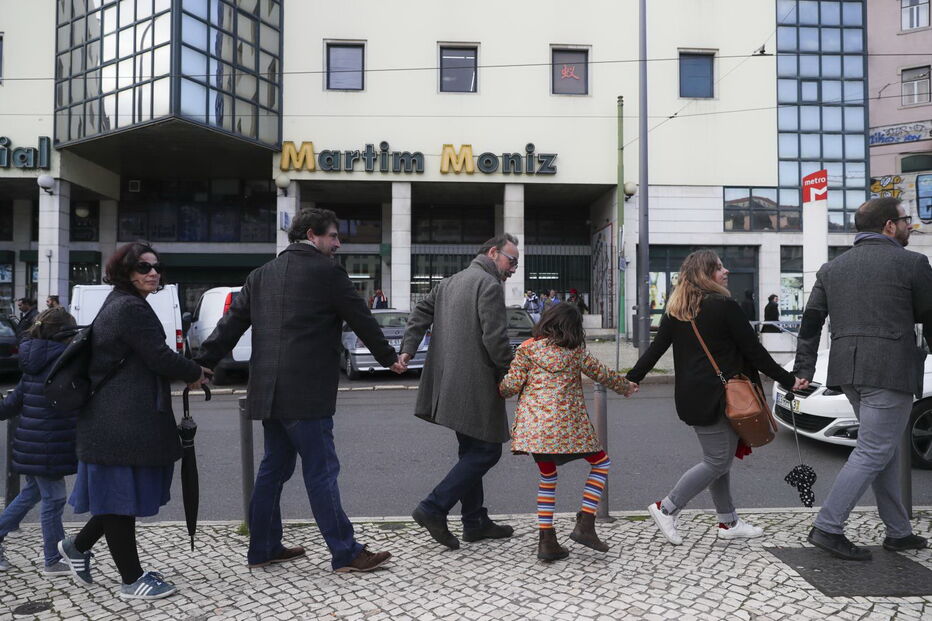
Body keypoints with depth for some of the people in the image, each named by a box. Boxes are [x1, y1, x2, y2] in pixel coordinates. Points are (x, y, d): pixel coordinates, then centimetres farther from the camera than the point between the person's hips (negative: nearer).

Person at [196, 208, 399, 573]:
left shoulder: (263, 274, 14)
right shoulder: (327, 271, -7)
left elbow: (233, 322, 12)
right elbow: (361, 319, -1)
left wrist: (205, 363, 15)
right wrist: (388, 357, 12)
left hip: (268, 390, 8)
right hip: (306, 392, -8)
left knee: (274, 467, 17)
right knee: (321, 473, -3)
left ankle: (263, 549, 26)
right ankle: (346, 553, 5)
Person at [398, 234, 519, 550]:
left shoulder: (448, 283, 18)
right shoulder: (489, 284, -11)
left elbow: (420, 314, 13)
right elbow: (495, 338, -18)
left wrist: (407, 349, 4)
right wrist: (511, 376, -7)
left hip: (450, 382, 10)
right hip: (475, 384, -10)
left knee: (472, 450, 17)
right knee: (486, 451, -2)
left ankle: (475, 521, 24)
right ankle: (433, 508, -4)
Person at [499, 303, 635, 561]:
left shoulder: (528, 348, 6)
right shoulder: (576, 351, 5)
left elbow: (511, 386, 0)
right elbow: (603, 375, 15)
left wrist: (498, 390, 22)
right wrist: (626, 387, 33)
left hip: (532, 423, 3)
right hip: (564, 422, -2)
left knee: (547, 477, 17)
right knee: (601, 463, 16)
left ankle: (546, 540, 12)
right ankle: (585, 524, 5)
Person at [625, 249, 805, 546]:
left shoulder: (675, 311, 8)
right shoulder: (725, 306, -11)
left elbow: (656, 348, 4)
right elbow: (753, 350, -8)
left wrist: (632, 378, 10)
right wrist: (788, 380, 1)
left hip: (691, 396, 8)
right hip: (718, 397, -8)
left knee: (719, 459, 17)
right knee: (718, 461, 1)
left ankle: (728, 522, 24)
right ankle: (666, 509, 2)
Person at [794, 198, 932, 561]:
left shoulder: (832, 268, 10)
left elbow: (810, 321, 8)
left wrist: (804, 370, 11)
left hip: (848, 370, 7)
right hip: (890, 371, -7)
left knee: (887, 449, 18)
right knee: (873, 452, -1)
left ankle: (898, 532, 27)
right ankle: (827, 528, -3)